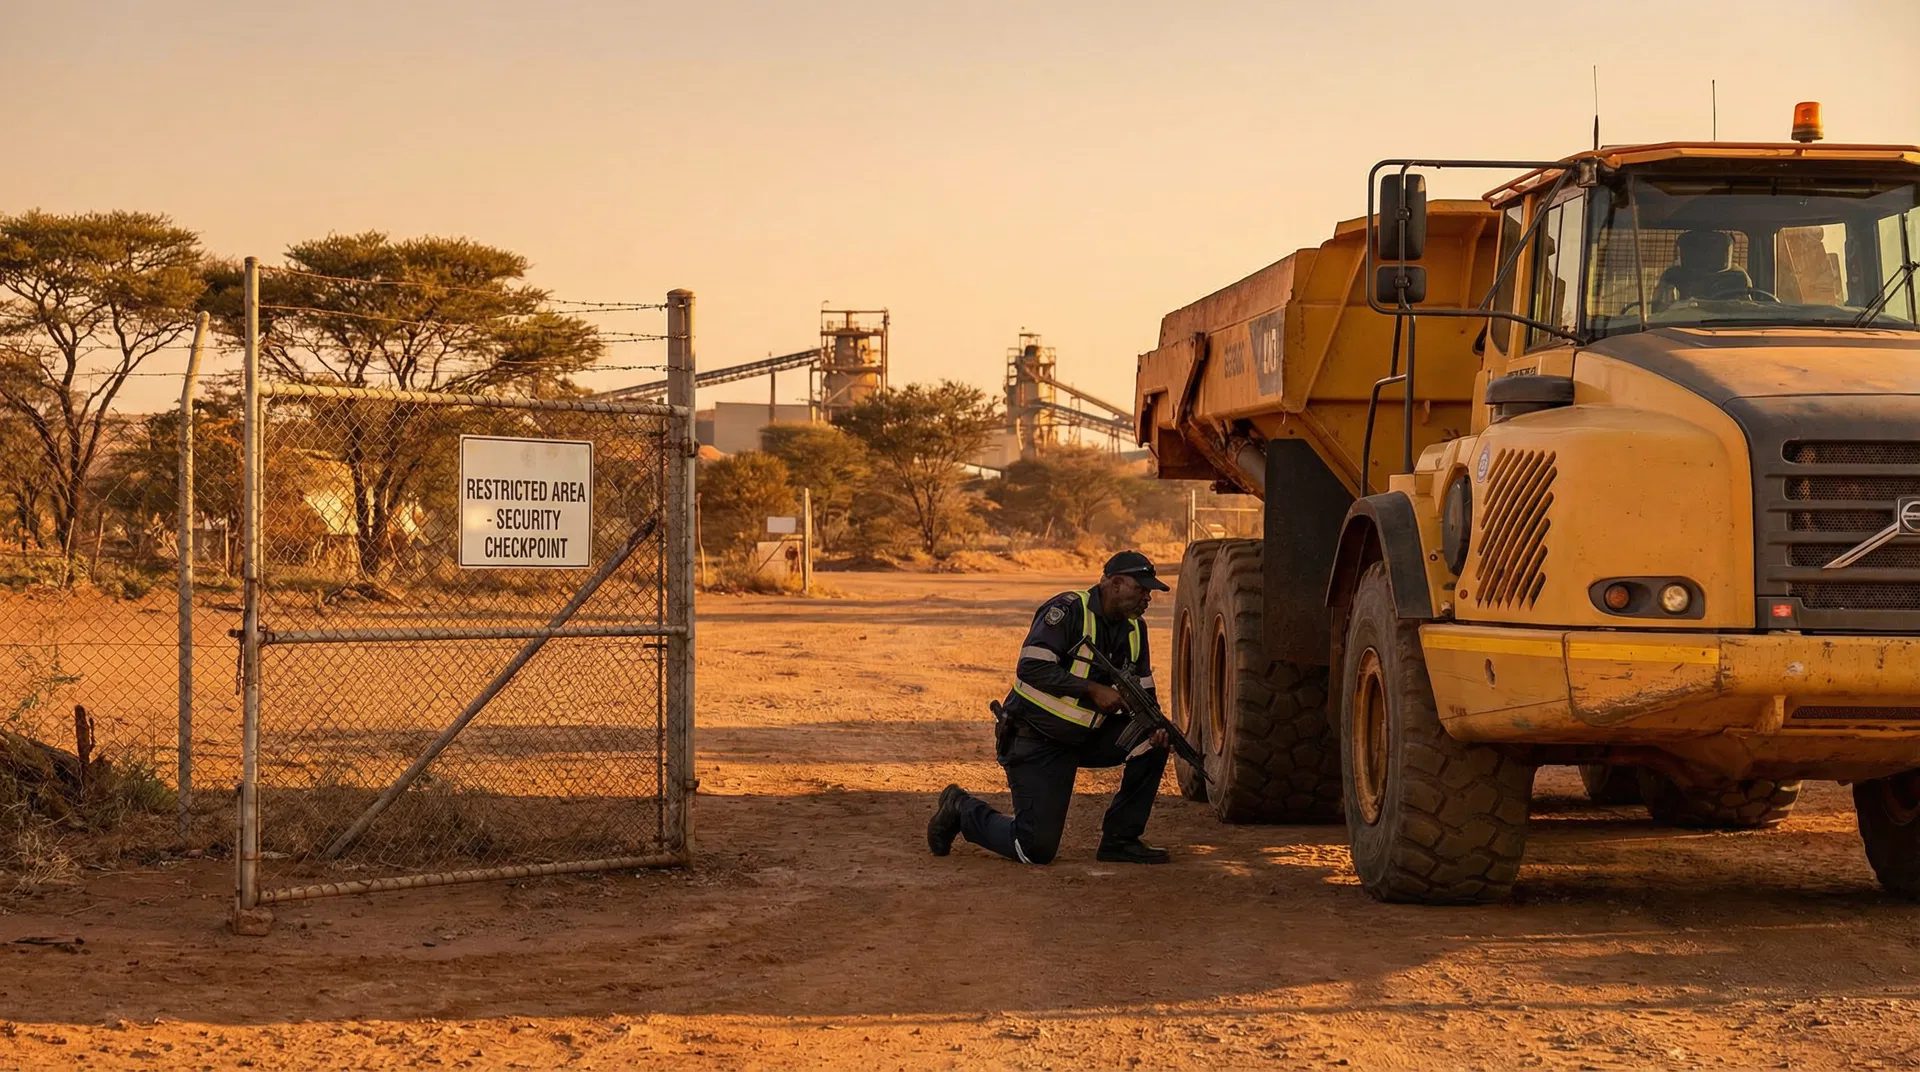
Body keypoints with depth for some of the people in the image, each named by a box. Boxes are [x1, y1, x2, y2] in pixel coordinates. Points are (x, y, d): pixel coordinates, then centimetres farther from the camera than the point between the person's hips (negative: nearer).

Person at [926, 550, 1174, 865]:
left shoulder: (1134, 628, 6)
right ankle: (963, 810, 15)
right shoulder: (1068, 610, -18)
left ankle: (1120, 839, 0)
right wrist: (1092, 689, -28)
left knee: (1153, 743, -12)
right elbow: (1032, 668, -27)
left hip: (1085, 738, 8)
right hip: (1036, 742, -8)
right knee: (1037, 850, -12)